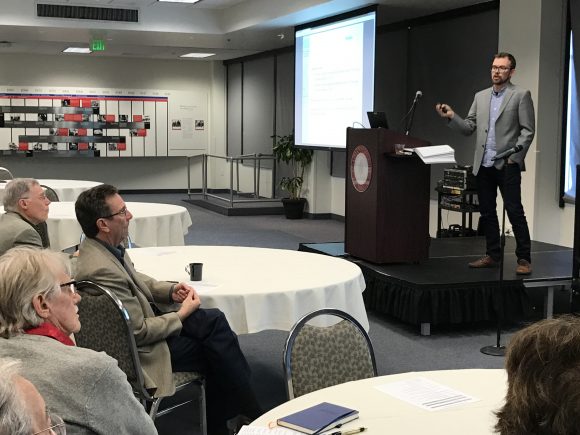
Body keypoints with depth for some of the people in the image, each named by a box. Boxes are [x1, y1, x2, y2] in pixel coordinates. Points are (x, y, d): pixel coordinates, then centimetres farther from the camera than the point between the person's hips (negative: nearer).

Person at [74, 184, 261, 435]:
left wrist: (171, 290, 1)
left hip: (143, 319, 9)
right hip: (141, 349, -9)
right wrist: (181, 315, -11)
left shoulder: (105, 247, -3)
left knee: (214, 320, 0)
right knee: (216, 348, -3)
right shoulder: (101, 270, -32)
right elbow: (140, 332, -25)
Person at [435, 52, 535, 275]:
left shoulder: (521, 95, 0)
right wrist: (452, 117, -5)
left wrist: (514, 156, -13)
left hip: (507, 165, -5)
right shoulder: (480, 97, 15)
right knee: (487, 213, 10)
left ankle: (524, 259, -1)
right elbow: (469, 128, 12)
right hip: (483, 165, 6)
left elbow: (528, 130, -4)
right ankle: (492, 255, 19)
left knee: (514, 211, -7)